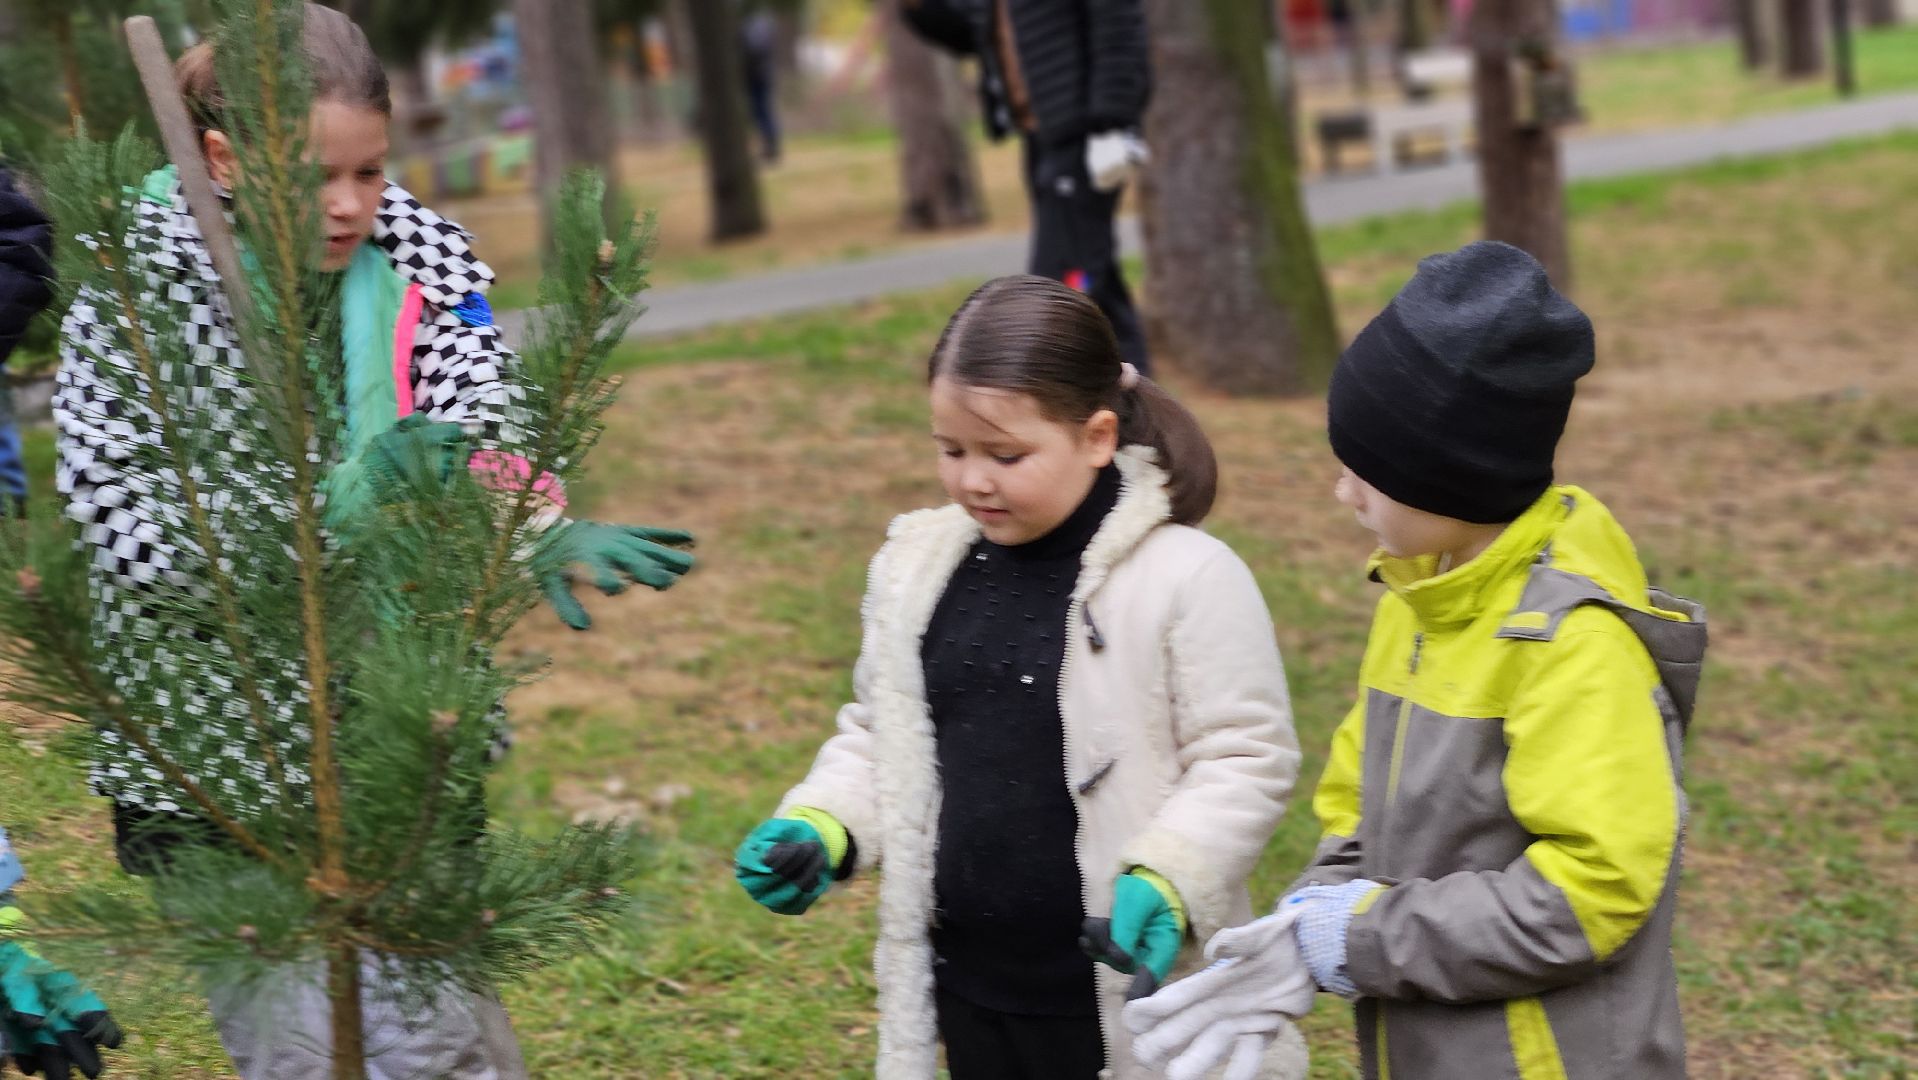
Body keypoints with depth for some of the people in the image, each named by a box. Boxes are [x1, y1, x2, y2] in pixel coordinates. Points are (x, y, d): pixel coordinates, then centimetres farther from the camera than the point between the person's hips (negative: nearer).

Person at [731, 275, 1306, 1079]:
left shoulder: (1185, 576, -13)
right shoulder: (917, 568, 4)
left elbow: (1244, 758, -10)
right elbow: (878, 735, 16)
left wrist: (1165, 880, -24)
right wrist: (820, 827, -2)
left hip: (1126, 990, -5)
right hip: (969, 988, 6)